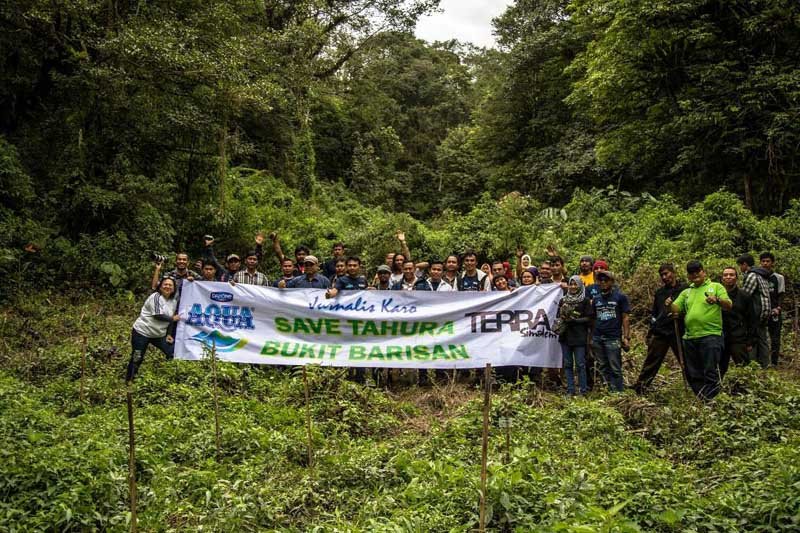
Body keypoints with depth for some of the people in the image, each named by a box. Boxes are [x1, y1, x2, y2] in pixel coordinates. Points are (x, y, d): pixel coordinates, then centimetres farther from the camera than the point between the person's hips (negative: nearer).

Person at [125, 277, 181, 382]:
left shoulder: (174, 301, 7)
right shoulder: (156, 297, -16)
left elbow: (170, 319, 12)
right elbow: (158, 315, -25)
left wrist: (169, 335, 1)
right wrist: (173, 319, -12)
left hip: (158, 334, 7)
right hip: (142, 332, -7)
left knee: (174, 352, 0)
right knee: (137, 359, 0)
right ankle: (128, 381, 16)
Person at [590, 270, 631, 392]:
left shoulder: (620, 297, 2)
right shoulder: (596, 299, 15)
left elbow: (626, 318, -1)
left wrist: (626, 337, -8)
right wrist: (591, 337, 7)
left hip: (613, 338, -5)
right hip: (597, 338, 5)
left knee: (615, 368, -5)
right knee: (603, 368, 7)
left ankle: (618, 392, -1)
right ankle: (611, 390, 13)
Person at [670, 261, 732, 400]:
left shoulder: (716, 287, 5)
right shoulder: (686, 292, 18)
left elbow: (729, 306, -5)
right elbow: (675, 309, 11)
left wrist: (717, 300, -26)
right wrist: (670, 304, -12)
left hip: (710, 335, -5)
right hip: (690, 338, 6)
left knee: (711, 372, -8)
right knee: (692, 374, 10)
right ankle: (700, 399, 21)